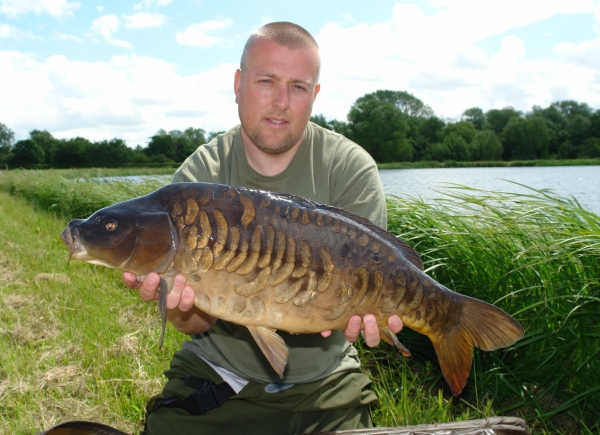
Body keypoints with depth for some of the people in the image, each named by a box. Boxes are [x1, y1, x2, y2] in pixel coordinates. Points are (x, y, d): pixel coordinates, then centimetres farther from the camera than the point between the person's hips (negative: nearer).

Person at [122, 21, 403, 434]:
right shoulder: (198, 176, -7)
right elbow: (201, 321, -10)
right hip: (215, 377, 1)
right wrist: (183, 309, -32)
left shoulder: (351, 169, -9)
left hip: (323, 383, 0)